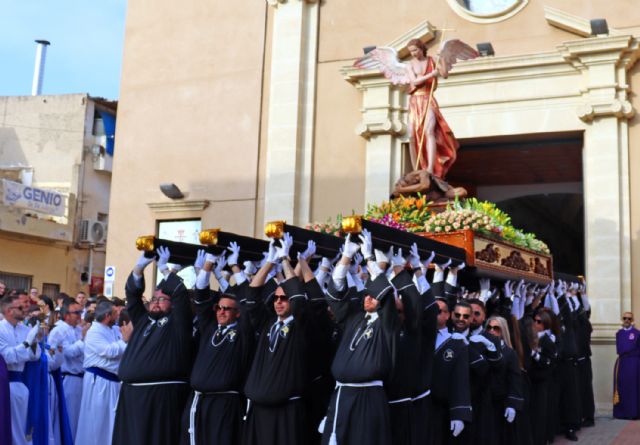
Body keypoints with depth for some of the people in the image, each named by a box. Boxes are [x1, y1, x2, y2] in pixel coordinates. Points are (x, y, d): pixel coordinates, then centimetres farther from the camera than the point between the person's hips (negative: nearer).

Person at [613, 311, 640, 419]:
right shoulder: (619, 333, 14)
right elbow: (619, 350, 11)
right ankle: (621, 412, 5)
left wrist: (625, 352, -6)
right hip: (621, 363, 4)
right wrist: (631, 350, -1)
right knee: (621, 386, 2)